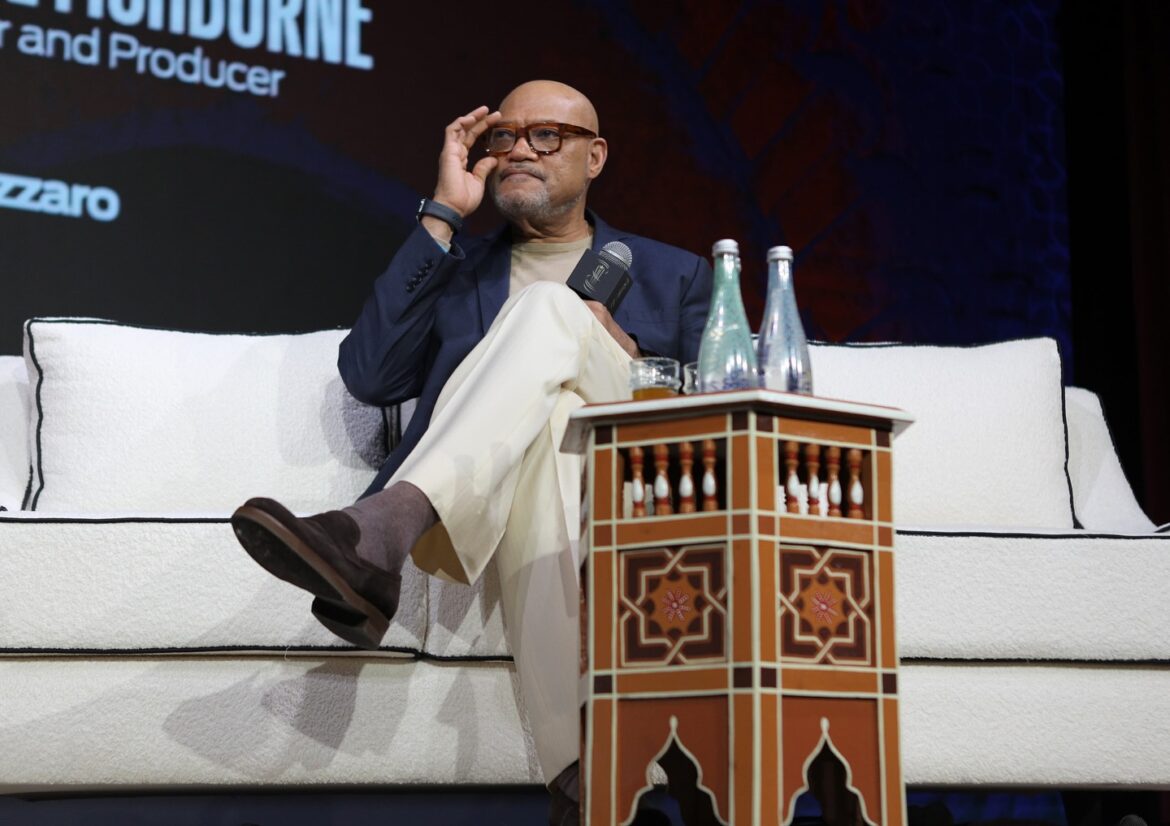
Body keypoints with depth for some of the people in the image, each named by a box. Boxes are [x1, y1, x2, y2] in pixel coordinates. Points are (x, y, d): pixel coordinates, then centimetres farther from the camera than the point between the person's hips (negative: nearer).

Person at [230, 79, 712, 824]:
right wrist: (442, 216, 8)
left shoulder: (673, 276, 28)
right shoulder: (455, 269, 29)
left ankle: (378, 533, -54)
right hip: (478, 509, 1)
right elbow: (370, 377, 8)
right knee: (544, 425, -38)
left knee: (546, 309, -29)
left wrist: (623, 356, -3)